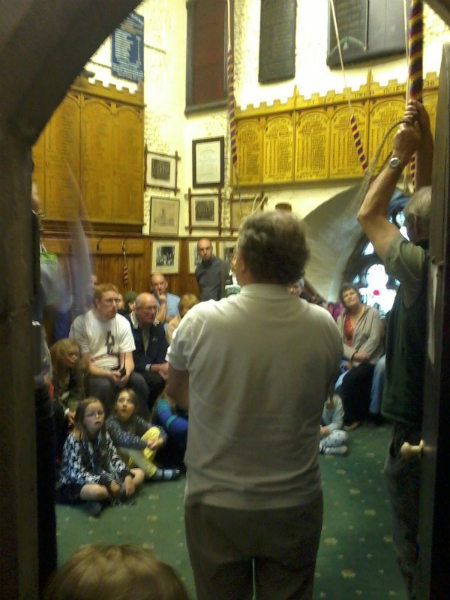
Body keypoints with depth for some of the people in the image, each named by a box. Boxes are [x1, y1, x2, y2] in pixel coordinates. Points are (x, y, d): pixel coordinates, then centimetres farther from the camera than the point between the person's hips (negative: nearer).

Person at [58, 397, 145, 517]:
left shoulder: (104, 436, 1)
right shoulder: (74, 441, -20)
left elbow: (115, 459, 1)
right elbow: (77, 474, -25)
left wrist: (127, 476, -19)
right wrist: (107, 483, -29)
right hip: (74, 485, -8)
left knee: (139, 474, -2)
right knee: (96, 490, -43)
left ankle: (103, 499, -17)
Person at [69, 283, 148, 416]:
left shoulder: (123, 323, 3)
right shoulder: (81, 323, -10)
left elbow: (128, 358, -1)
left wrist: (126, 372, -25)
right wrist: (109, 374, -26)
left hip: (116, 370, 4)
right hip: (92, 373, -4)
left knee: (138, 380, -24)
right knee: (105, 385, -34)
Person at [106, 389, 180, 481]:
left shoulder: (135, 419, -6)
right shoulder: (111, 422, -22)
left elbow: (159, 430, -8)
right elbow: (123, 439, -41)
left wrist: (160, 441, -31)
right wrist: (146, 443, -38)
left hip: (134, 459, 6)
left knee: (154, 431, -9)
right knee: (131, 446, -35)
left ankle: (143, 467, -17)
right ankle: (152, 473, -20)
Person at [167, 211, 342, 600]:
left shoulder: (199, 322, -19)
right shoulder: (324, 327, -15)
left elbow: (175, 392, 0)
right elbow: (318, 398, 2)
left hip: (215, 504, -1)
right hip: (296, 505, 2)